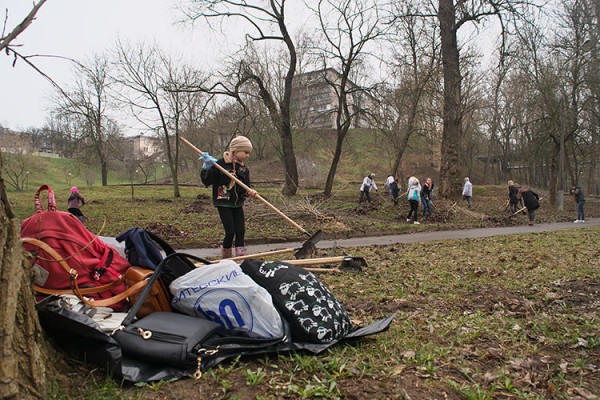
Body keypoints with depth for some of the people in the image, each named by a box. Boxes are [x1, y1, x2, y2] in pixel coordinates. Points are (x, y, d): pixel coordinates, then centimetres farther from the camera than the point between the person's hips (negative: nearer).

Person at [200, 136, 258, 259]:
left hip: (238, 204, 6)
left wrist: (249, 192, -19)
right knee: (230, 232, -7)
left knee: (240, 231, 3)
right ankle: (226, 259, 13)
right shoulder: (221, 163, -11)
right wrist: (207, 168, -27)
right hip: (223, 203, -6)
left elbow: (245, 187, 4)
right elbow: (206, 181, -9)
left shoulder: (244, 168, 6)